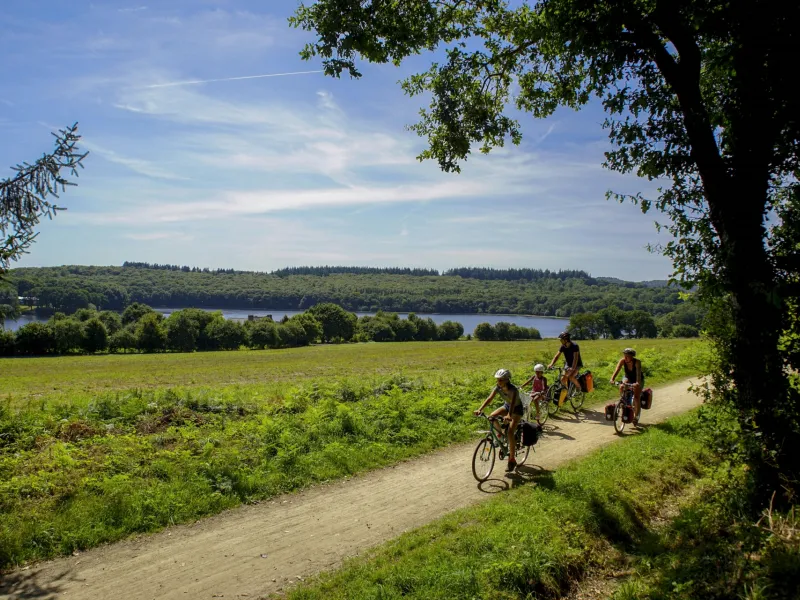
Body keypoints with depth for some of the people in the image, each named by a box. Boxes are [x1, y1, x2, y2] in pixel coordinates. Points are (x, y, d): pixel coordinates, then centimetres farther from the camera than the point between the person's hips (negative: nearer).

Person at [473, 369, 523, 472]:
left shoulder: (513, 389, -33)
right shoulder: (498, 388, -17)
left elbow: (513, 403, -47)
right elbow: (489, 399, -25)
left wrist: (509, 416, -64)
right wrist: (480, 409, -39)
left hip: (517, 409, -6)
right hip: (506, 406, 6)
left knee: (510, 433, -18)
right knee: (492, 417, -19)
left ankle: (512, 460, -9)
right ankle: (500, 434, 8)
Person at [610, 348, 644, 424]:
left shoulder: (637, 362, -32)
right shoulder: (622, 361, -23)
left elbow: (638, 373, -44)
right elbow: (617, 370, -33)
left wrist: (637, 383, -62)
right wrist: (612, 379, -51)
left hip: (638, 380, -3)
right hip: (628, 378, 3)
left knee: (637, 397, -13)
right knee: (621, 387, -30)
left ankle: (636, 417, -1)